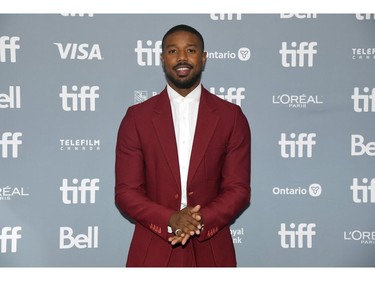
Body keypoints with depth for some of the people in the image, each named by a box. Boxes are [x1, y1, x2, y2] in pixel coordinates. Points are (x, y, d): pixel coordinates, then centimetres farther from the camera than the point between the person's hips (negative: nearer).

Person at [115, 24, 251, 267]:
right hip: (152, 252, 0)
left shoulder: (232, 117, 1)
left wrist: (201, 220, -17)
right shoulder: (136, 117, 1)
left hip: (211, 251, 0)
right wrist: (170, 220, -17)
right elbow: (126, 191, -2)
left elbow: (239, 189, -1)